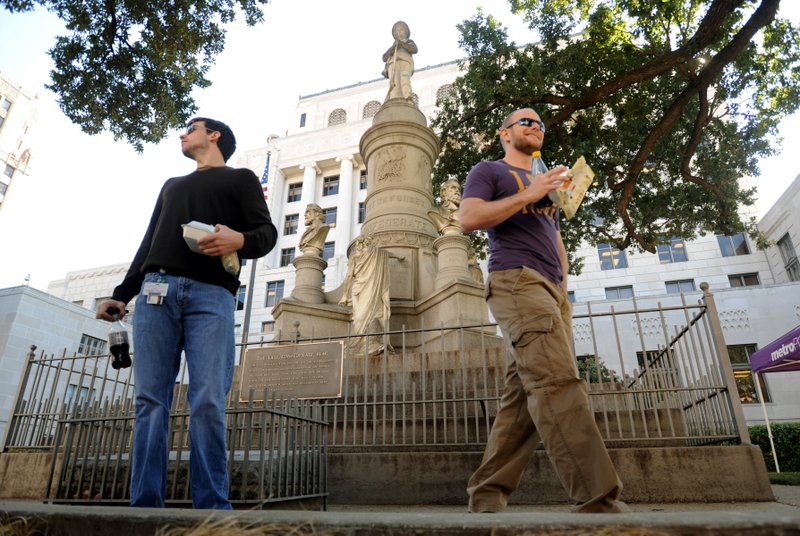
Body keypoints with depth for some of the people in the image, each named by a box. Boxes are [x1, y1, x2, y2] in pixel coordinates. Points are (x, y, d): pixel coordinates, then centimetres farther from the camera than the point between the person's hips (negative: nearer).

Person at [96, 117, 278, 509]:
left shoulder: (241, 179, 18)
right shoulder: (171, 185, 33)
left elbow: (267, 232, 4)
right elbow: (148, 244, 29)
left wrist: (240, 240, -20)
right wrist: (121, 294, 19)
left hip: (211, 294, -4)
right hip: (155, 291, 5)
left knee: (208, 403, -14)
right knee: (150, 401, -4)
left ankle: (212, 507, -11)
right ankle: (145, 506, -2)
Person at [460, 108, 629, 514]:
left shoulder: (544, 181, 34)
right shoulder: (489, 171, 13)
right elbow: (469, 219, -5)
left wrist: (563, 289, 18)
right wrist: (527, 195, -7)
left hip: (551, 290, 7)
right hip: (516, 280, -7)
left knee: (525, 396, -2)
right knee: (558, 383, -21)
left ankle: (487, 495, 3)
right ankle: (599, 498, -22)